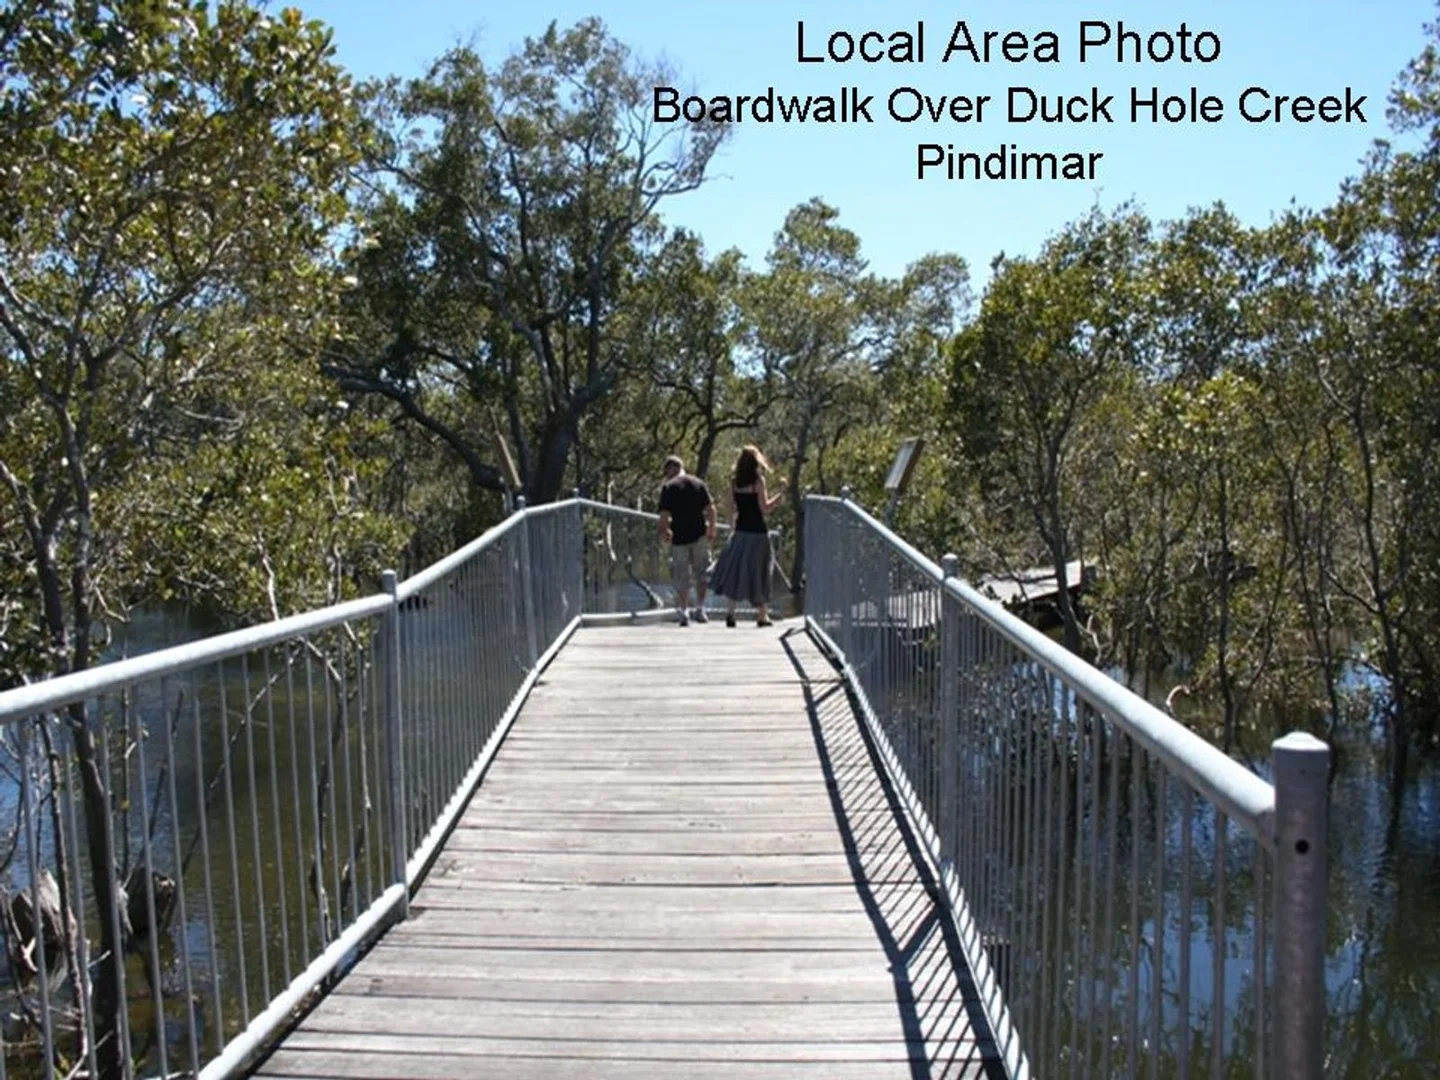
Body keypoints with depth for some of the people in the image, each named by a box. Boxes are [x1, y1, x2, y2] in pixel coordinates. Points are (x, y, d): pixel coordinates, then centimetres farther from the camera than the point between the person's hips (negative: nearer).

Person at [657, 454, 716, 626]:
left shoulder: (668, 487, -5)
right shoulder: (698, 483, 5)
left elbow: (664, 514, -10)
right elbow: (710, 509, 1)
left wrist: (664, 532, 6)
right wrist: (711, 531, 10)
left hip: (679, 537, -2)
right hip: (699, 535, 2)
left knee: (681, 578, 7)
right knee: (701, 574, 16)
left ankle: (684, 615, 6)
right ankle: (700, 610, 11)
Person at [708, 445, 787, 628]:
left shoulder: (734, 482, 4)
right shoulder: (758, 480, -10)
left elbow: (733, 508, 8)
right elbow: (765, 509, -14)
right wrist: (781, 492, -8)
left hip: (740, 530, 4)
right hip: (757, 531, -4)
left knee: (736, 569, 10)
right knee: (758, 571, 4)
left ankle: (731, 611, 1)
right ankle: (762, 614, 11)